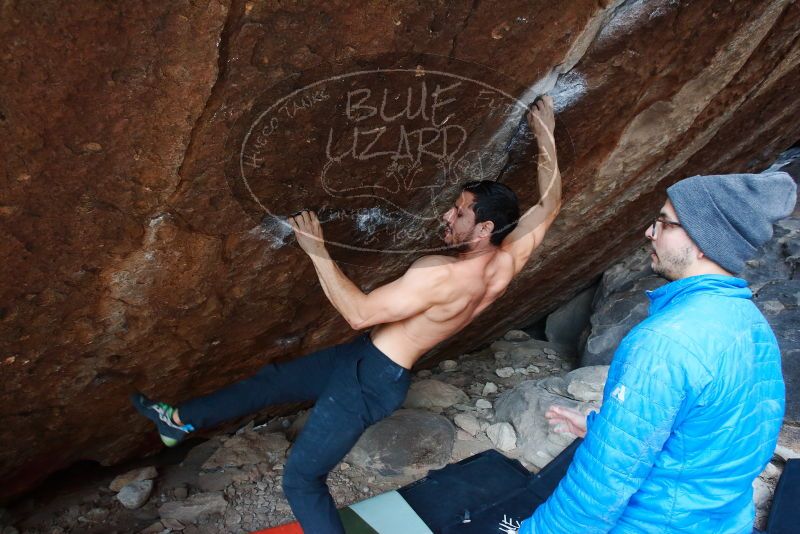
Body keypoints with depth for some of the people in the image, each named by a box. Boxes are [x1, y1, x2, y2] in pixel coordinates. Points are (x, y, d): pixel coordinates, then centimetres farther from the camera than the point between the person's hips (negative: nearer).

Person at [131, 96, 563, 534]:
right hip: (379, 364, 9)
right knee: (274, 379, 21)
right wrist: (545, 134, 12)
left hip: (373, 376, -9)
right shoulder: (506, 262, -6)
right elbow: (549, 204, 8)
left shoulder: (441, 275, -31)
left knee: (301, 478, 2)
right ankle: (181, 419, 38)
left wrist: (317, 252, -22)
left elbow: (359, 313, -29)